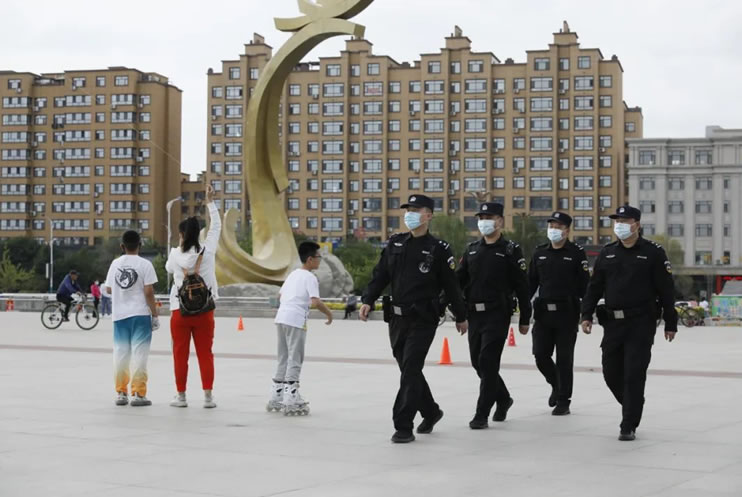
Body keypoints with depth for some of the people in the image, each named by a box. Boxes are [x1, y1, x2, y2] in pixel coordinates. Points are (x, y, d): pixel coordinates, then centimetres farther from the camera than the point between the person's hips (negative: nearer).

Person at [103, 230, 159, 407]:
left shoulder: (115, 264, 5)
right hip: (140, 314, -4)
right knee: (139, 354, -1)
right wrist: (155, 315, -4)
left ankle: (121, 393, 15)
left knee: (120, 354, 10)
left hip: (120, 316, 4)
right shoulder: (144, 264, -8)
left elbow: (108, 289, 12)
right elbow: (148, 292, -11)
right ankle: (138, 394, -2)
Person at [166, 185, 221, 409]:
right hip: (204, 310, 0)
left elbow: (168, 269, 17)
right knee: (205, 354, 5)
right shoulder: (207, 251, -5)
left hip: (180, 310, 0)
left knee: (180, 354, 7)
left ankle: (181, 396, 11)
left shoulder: (175, 254, -5)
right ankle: (208, 396, 3)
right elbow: (216, 226, 7)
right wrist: (210, 202, 16)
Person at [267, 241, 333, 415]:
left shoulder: (293, 274, 18)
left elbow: (280, 295, 25)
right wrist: (329, 313, -2)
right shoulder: (310, 278, -6)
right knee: (295, 360, -4)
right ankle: (291, 401, -5)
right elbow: (315, 302, -17)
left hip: (281, 317, 8)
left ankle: (275, 398, 19)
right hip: (296, 320, -8)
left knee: (283, 359, 15)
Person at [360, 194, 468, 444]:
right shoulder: (395, 244, 9)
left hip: (423, 321, -6)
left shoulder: (438, 249, -6)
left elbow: (450, 284, 0)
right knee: (409, 370, 14)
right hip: (396, 318, 6)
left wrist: (461, 316, 6)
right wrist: (368, 301, -6)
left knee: (410, 372, -10)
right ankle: (430, 412, 35)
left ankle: (403, 427, -7)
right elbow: (380, 276, 8)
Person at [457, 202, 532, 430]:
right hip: (474, 314, 6)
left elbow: (522, 287, -3)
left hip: (497, 314, -6)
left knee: (488, 362, -10)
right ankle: (503, 398, 35)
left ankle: (482, 414, -5)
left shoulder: (511, 250, -3)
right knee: (478, 362, 12)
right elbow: (459, 279, 11)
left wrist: (525, 319, -4)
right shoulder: (472, 249, 13)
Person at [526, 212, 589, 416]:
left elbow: (585, 285, -5)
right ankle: (556, 385, 30)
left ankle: (563, 401, 11)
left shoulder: (576, 253, -3)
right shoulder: (540, 253, 10)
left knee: (564, 358, 1)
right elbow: (531, 282, 13)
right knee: (541, 355, 3)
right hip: (543, 312, 4)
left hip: (567, 314, -4)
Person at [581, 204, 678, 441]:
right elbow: (595, 286, 10)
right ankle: (632, 408, 34)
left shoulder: (653, 253, -3)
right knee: (611, 372, 9)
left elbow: (666, 290, -3)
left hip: (641, 323, -5)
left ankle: (629, 426, -1)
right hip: (613, 322, 5)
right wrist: (586, 314, 0)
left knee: (634, 375, -7)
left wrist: (670, 323, -4)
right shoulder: (607, 253, 10)